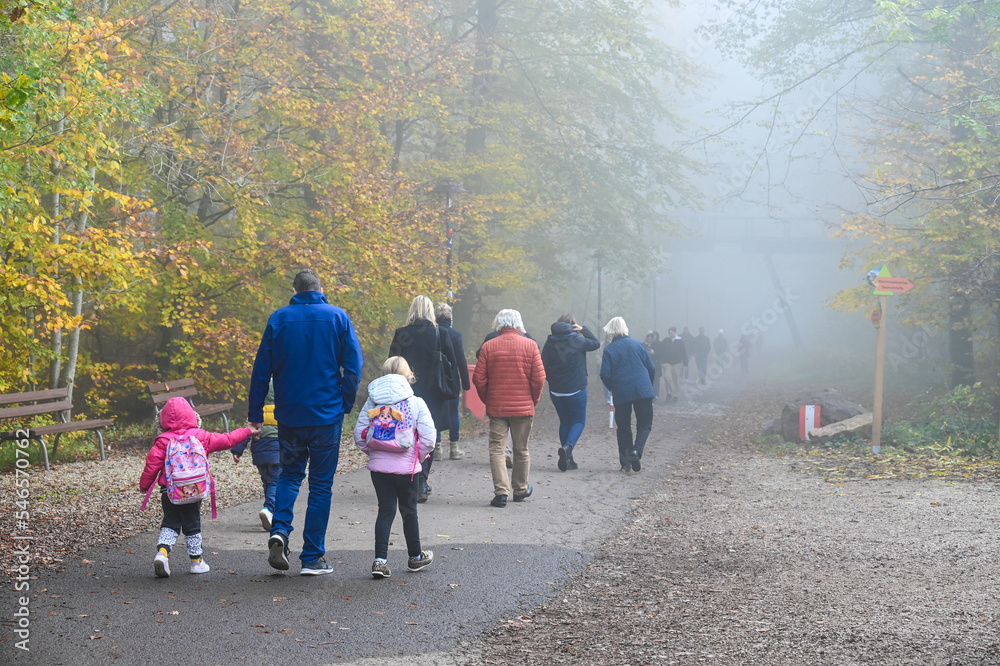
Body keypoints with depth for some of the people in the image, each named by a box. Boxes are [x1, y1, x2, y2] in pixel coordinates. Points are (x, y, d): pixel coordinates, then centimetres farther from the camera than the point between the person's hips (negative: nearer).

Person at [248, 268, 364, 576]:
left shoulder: (279, 319, 1)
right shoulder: (337, 317, -1)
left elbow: (261, 369, 1)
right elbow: (354, 365, -6)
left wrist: (255, 413, 7)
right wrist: (346, 404, 4)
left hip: (290, 415, 1)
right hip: (327, 415, -1)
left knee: (290, 474, 19)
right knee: (321, 484, 6)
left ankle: (279, 530, -5)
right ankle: (312, 558, 6)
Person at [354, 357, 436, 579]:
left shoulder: (372, 402, 2)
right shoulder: (416, 403, -6)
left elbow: (359, 435, 1)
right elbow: (428, 437, -9)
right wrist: (419, 457, 7)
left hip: (378, 466, 2)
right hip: (406, 467, -2)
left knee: (385, 510, 7)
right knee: (409, 511, 13)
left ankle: (380, 560, -5)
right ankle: (415, 557, 30)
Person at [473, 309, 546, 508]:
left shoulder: (488, 346, -2)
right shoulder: (530, 345, -3)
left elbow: (479, 379, -3)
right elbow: (539, 378, -6)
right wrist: (533, 400, 9)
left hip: (496, 408, 0)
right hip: (524, 407, 0)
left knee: (496, 449, 2)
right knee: (521, 450, 13)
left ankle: (501, 492, -9)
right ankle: (520, 490, 26)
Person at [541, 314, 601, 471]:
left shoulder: (550, 342, -1)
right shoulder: (577, 341, -9)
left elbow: (543, 367, -1)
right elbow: (596, 343, 9)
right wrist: (584, 329, 10)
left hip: (556, 390, 3)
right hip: (576, 390, -3)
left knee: (564, 422, 16)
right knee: (579, 421, 8)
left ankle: (568, 459, 15)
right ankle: (567, 446, -20)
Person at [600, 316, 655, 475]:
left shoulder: (609, 350, -1)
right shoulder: (637, 344, 6)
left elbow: (605, 375, -6)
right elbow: (652, 369, 8)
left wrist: (612, 389, 13)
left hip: (621, 394, -1)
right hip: (643, 391, 1)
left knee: (623, 427, 10)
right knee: (645, 424, 9)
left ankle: (626, 464, 9)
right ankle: (637, 451, -16)